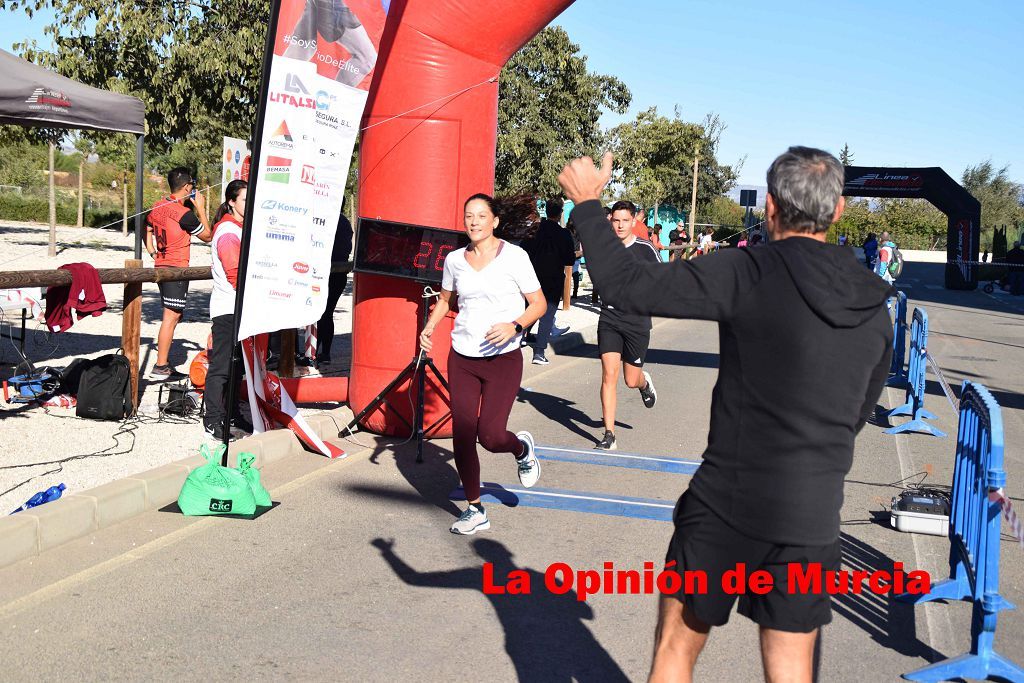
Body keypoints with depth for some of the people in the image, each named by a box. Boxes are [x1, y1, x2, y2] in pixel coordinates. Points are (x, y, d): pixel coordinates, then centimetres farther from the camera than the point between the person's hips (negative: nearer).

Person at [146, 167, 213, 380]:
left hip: (161, 267, 9)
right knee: (171, 316, -6)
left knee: (173, 315, 15)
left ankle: (164, 364, 18)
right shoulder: (185, 213, -16)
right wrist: (201, 208, -1)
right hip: (177, 269, -9)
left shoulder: (157, 207, 8)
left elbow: (146, 231, 19)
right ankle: (160, 367, -6)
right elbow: (207, 236, -6)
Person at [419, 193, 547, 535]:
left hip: (503, 359, -4)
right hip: (462, 359, 4)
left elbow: (539, 304, -4)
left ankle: (522, 448, 26)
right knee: (462, 434, 1)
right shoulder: (454, 259, 5)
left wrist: (514, 326, -22)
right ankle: (475, 510, 18)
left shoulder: (514, 256, -7)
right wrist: (430, 327, 5)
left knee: (490, 435, -12)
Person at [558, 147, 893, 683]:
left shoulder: (747, 274, -15)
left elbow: (625, 287, -15)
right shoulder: (874, 307, 3)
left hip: (727, 502, -4)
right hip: (813, 517, 5)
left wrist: (586, 203, -1)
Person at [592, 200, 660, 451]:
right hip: (609, 319, 1)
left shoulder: (645, 249, -6)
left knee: (631, 380, 6)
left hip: (637, 320, -1)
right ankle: (609, 434, -3)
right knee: (609, 374, -9)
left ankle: (645, 382, 46)